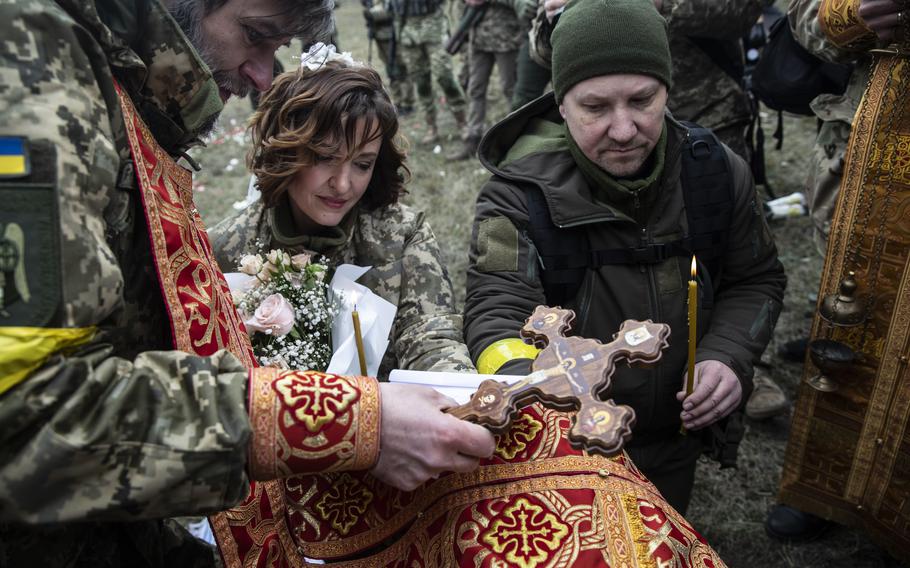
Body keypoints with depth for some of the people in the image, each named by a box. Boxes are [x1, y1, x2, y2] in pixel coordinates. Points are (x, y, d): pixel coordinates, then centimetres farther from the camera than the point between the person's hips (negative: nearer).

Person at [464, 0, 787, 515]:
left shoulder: (716, 172, -12)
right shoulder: (519, 195, -24)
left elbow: (756, 280, 1)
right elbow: (497, 316, -32)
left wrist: (728, 357, -17)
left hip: (674, 441, 4)